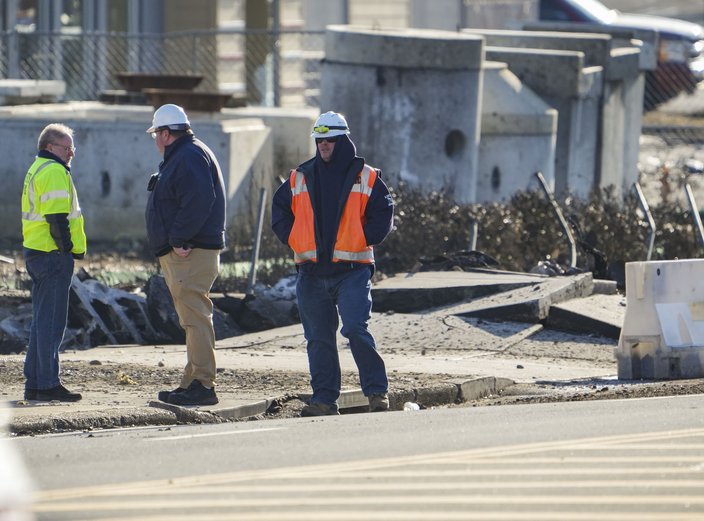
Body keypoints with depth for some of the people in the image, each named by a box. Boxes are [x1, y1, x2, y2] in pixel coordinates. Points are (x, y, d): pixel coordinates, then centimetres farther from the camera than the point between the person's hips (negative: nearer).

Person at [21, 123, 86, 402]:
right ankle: (48, 385, -6)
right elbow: (57, 217, -21)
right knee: (52, 320, -7)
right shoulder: (55, 172, -13)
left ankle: (34, 384, 17)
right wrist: (68, 248, -16)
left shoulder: (37, 170, 20)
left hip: (36, 253, 11)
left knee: (42, 320, 14)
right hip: (53, 254, -11)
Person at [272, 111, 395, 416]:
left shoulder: (365, 178, 2)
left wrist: (363, 240, -7)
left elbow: (383, 214, 2)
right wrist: (293, 240, 4)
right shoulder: (300, 178, 11)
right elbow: (280, 211, 17)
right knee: (319, 337, 5)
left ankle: (377, 391, -5)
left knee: (356, 329, -15)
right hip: (312, 273, 4)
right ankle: (324, 399, 10)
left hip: (352, 270, -4)